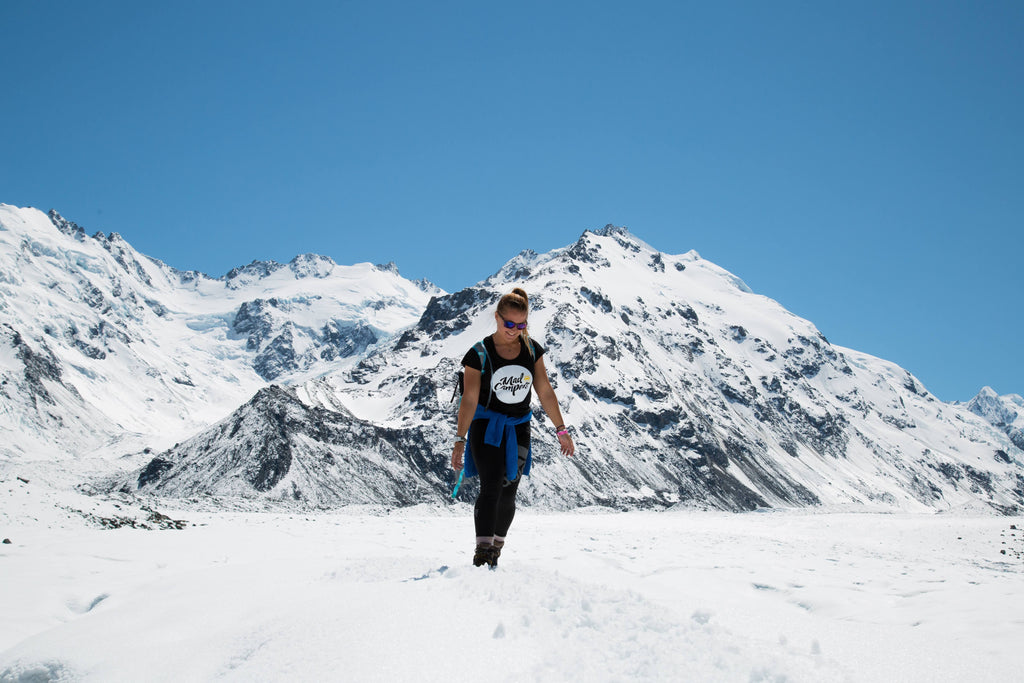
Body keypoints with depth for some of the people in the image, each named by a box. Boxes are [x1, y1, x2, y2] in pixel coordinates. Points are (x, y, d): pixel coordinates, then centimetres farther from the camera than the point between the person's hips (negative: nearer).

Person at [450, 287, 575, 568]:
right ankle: (482, 550, -26)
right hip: (486, 427, -3)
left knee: (508, 493, 5)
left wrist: (561, 430, 6)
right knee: (491, 487, -19)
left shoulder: (532, 350, 2)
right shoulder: (480, 354, -9)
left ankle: (497, 546, 21)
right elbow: (469, 399, -11)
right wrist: (460, 439, -16)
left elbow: (545, 391, 7)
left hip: (518, 429, 4)